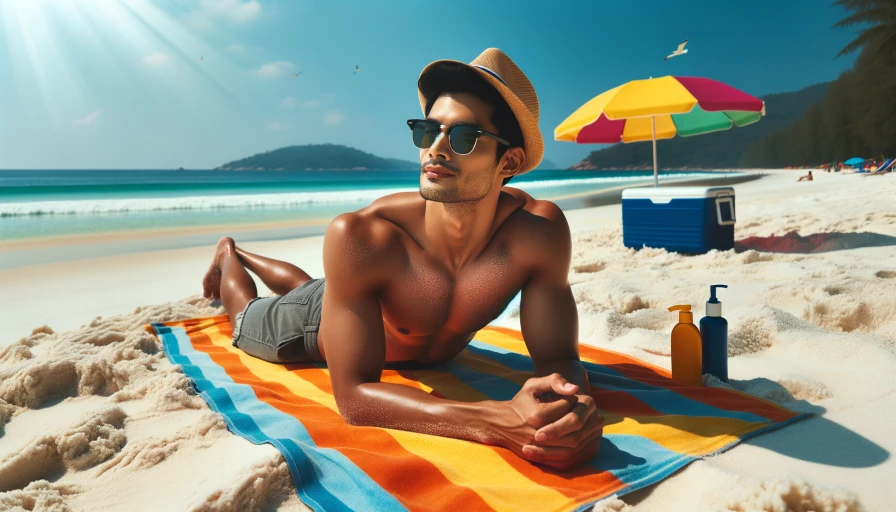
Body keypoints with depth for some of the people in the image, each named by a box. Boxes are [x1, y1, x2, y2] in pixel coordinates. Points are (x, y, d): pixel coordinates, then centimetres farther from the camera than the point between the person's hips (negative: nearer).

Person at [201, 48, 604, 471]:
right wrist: (502, 422, -61)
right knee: (248, 320, 29)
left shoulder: (540, 231, -40)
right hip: (321, 324, -4)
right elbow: (353, 395, -46)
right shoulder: (359, 238, -47)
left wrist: (573, 406, -58)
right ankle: (229, 257, 59)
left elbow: (558, 359, -33)